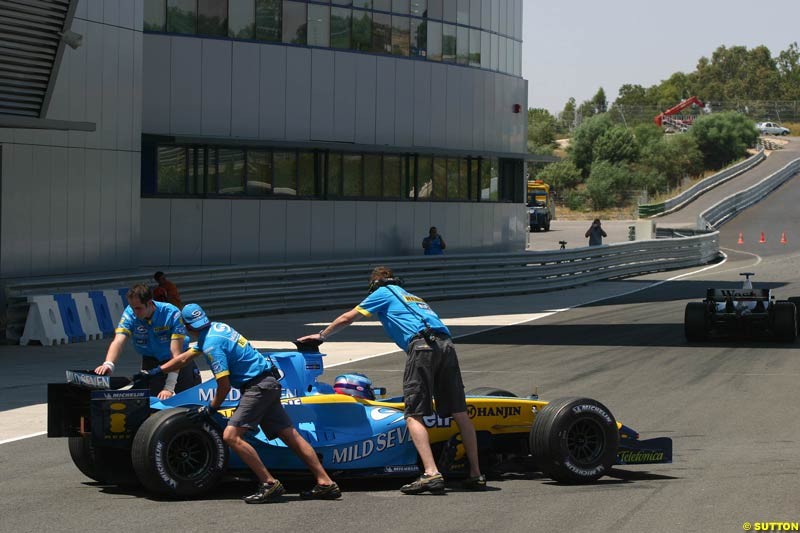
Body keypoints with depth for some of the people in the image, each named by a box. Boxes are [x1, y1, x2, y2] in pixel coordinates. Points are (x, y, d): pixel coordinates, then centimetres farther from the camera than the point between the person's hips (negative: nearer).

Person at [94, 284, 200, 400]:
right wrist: (108, 364, -57)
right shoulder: (130, 314, -22)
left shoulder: (172, 314, -29)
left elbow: (176, 353, -32)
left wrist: (169, 388, -39)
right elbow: (118, 341, -34)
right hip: (152, 360, 2)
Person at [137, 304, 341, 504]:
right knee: (290, 435, 8)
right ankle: (326, 483, 7)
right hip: (268, 383, 10)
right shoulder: (216, 328, 13)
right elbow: (184, 358, 26)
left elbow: (224, 385, -15)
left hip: (257, 387, -10)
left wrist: (212, 408, 1)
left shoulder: (211, 343, -15)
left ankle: (269, 483, -16)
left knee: (231, 435, -16)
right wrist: (155, 372, 31)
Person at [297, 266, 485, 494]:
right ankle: (476, 474, 6)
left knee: (414, 414, -7)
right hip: (446, 344, 6)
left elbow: (347, 318, 24)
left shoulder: (383, 293, 20)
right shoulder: (413, 297, 37)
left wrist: (320, 336, 39)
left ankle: (431, 473, -22)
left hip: (422, 345, -6)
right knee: (459, 413, 6)